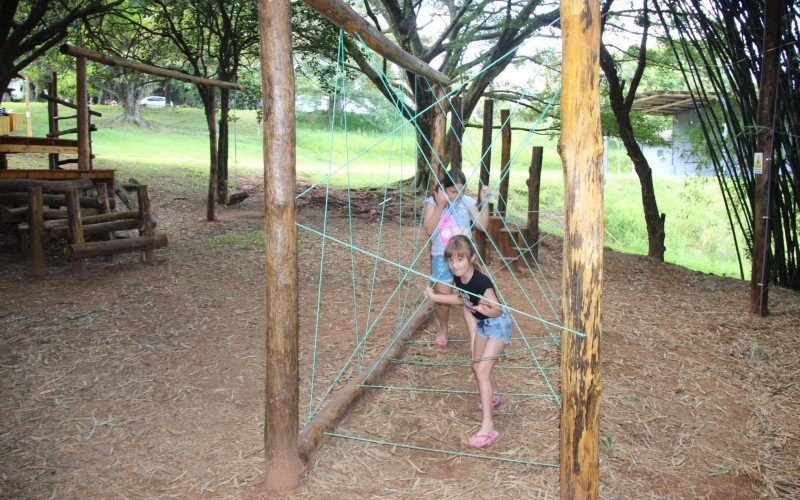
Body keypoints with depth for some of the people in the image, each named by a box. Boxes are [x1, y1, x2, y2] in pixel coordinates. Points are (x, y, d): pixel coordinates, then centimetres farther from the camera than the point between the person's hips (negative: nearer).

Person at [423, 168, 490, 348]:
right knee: (443, 300, 6)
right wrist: (440, 205, -26)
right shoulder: (433, 202, -8)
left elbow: (482, 225, -7)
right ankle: (443, 331, 33)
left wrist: (484, 202, -18)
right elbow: (428, 230, -19)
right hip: (442, 259, -1)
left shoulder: (467, 202, -3)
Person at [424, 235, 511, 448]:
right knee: (478, 365, 23)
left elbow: (498, 310, -25)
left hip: (498, 325, -9)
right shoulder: (458, 278, -11)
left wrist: (486, 310, -44)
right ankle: (494, 396, 54)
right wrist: (434, 297, 11)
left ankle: (487, 427, -15)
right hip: (481, 324, 9)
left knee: (482, 370, -17)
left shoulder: (482, 283, -33)